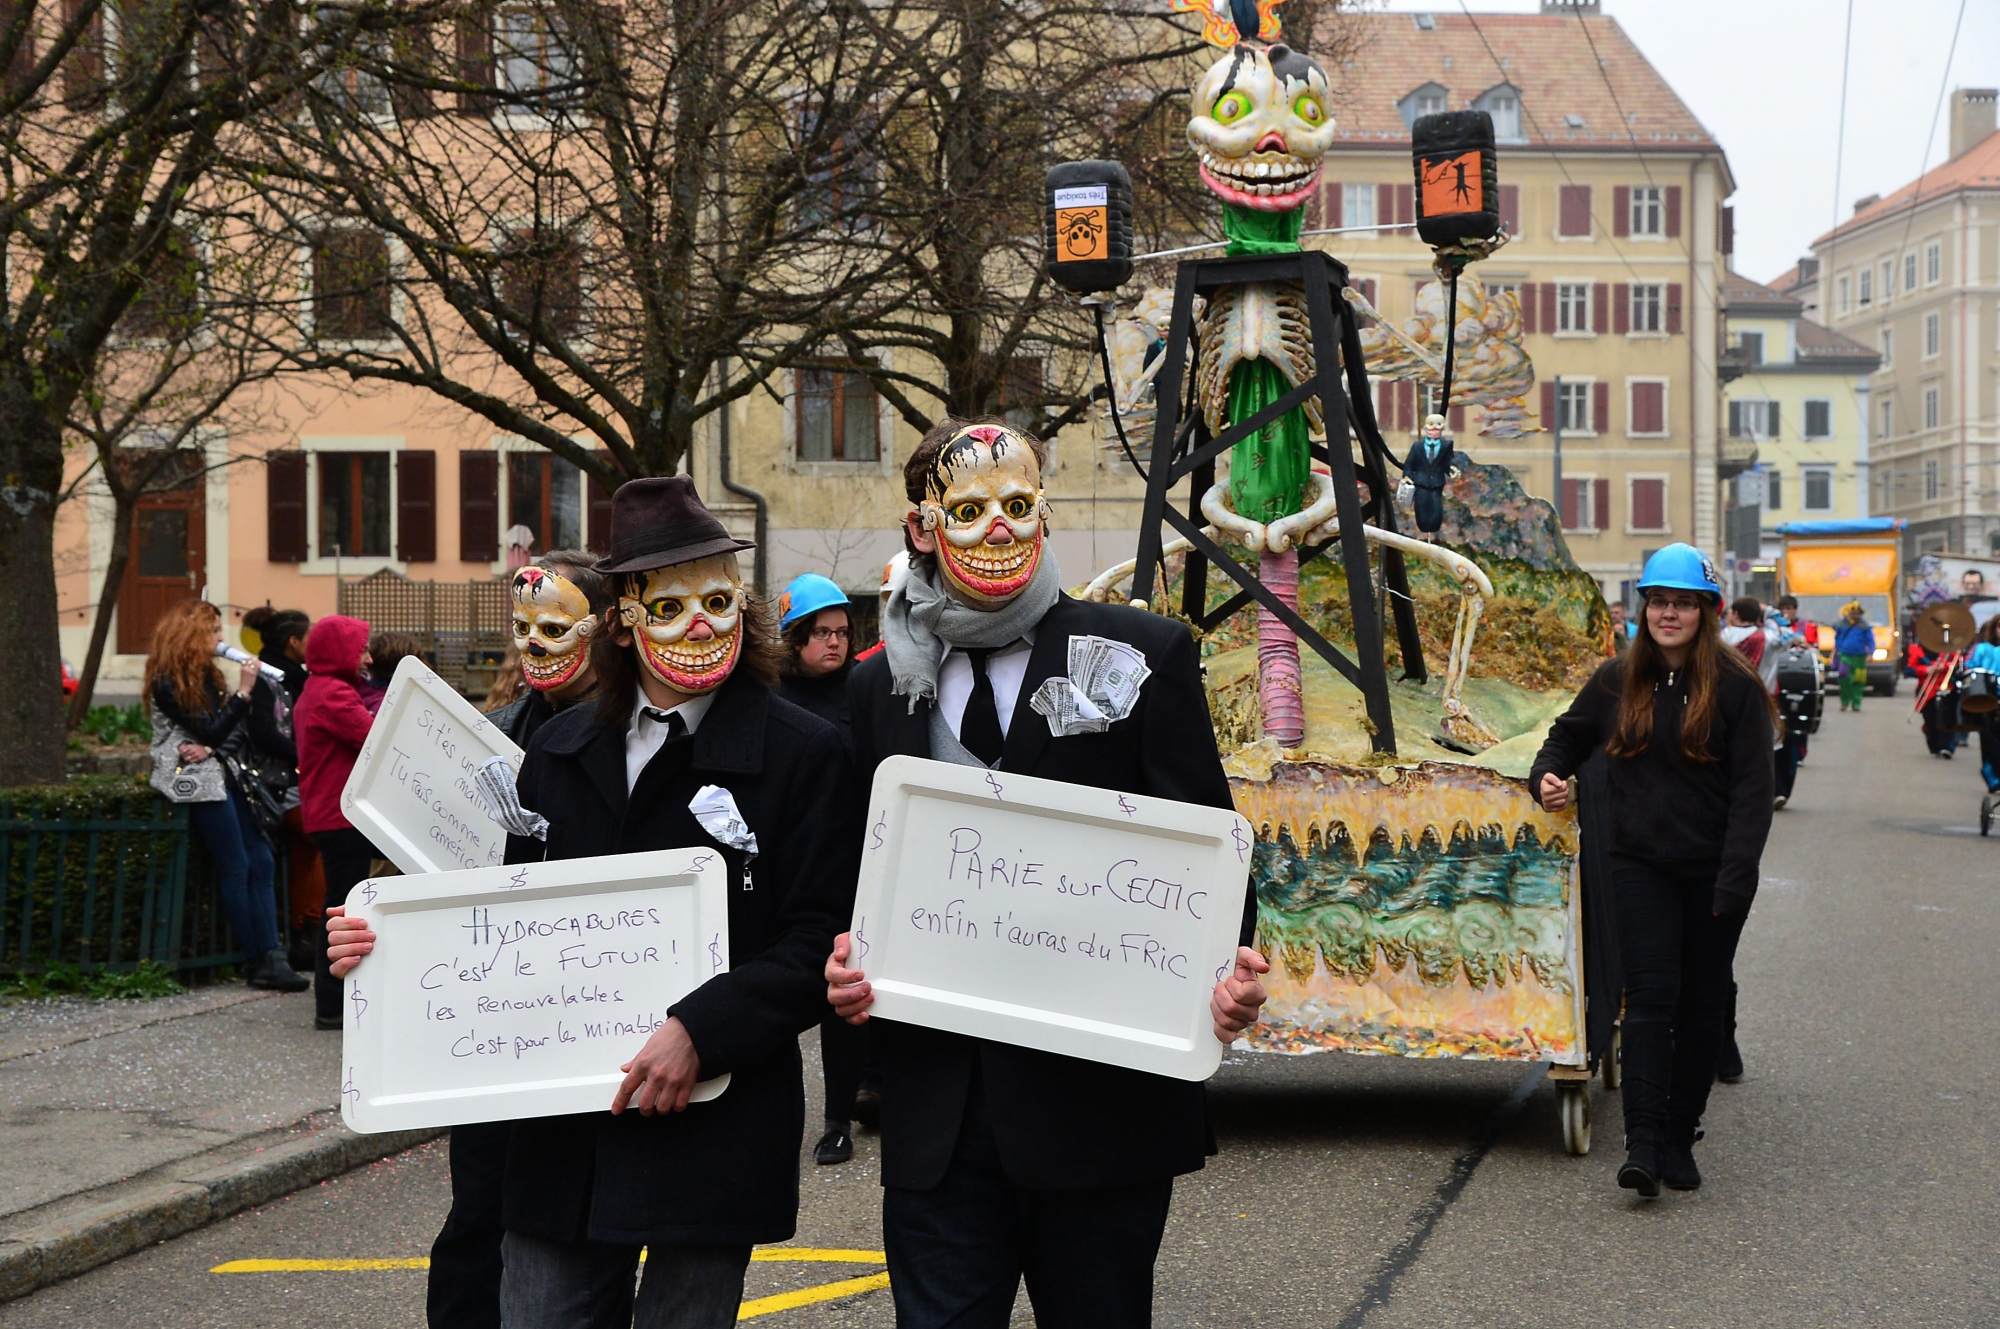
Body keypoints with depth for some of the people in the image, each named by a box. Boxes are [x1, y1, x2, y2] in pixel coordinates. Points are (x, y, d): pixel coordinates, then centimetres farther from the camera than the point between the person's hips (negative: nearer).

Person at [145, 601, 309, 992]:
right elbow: (212, 733, -15)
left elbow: (238, 733, 9)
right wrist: (243, 692, -14)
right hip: (200, 781, -9)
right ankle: (257, 962, -5)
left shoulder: (205, 677, 17)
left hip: (225, 775, 9)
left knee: (262, 862, -1)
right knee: (236, 868, -9)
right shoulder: (168, 683, -9)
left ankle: (271, 957, -5)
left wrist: (208, 749, -11)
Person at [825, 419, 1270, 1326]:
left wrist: (1227, 972, -20)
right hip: (936, 1109, 2)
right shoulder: (881, 687, 9)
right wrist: (846, 961, -6)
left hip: (1102, 1103, -2)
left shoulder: (1145, 655, 0)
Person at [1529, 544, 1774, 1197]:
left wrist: (1733, 879, -15)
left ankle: (1679, 1141, 16)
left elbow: (1753, 789, -7)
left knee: (1700, 1006, 6)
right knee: (1650, 996, -10)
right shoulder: (1617, 682, 6)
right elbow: (1569, 734, 24)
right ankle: (1642, 1143, -16)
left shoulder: (1736, 688, -4)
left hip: (1712, 873, -1)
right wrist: (1548, 775, 2)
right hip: (1641, 867, 1)